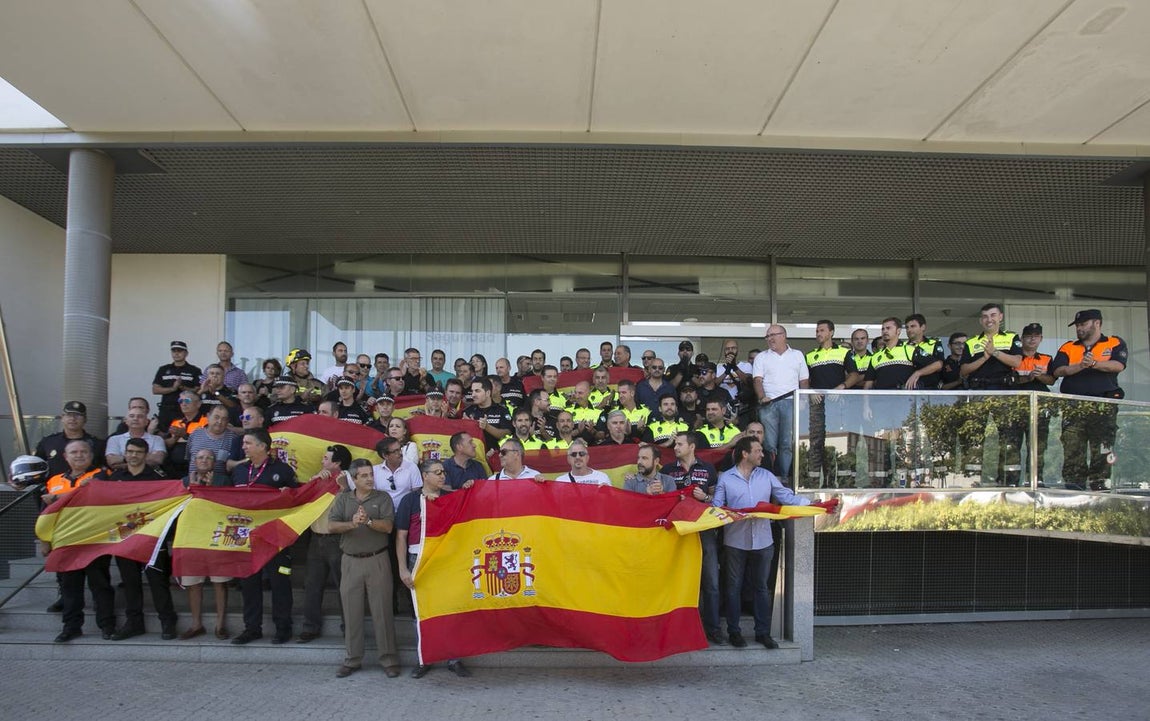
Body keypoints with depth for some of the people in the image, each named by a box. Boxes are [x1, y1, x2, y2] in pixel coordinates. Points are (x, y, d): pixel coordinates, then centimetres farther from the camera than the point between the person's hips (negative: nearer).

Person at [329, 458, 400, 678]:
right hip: (351, 561, 2)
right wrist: (352, 523, -21)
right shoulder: (343, 499, 9)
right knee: (351, 611, 7)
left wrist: (368, 521, -22)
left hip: (377, 560, -2)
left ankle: (389, 659, 8)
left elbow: (388, 526, -7)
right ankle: (353, 659, 19)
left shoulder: (382, 498, 3)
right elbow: (332, 526, -4)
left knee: (382, 610, 0)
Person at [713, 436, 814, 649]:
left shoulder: (766, 476, 6)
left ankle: (763, 632, 20)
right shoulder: (725, 479, 0)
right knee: (734, 587, 7)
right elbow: (716, 506, -3)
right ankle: (734, 632, 17)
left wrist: (810, 502, -9)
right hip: (735, 542, -2)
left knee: (761, 587, 11)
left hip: (762, 541, 2)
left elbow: (787, 497, 3)